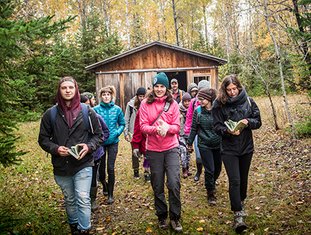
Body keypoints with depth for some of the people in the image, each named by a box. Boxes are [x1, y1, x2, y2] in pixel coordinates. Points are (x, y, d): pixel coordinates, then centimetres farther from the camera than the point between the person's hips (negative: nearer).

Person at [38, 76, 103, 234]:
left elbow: (98, 134, 4)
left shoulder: (87, 111, -3)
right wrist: (55, 148, -13)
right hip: (61, 166, 2)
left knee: (83, 199, -8)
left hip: (83, 164, -2)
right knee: (69, 200, 18)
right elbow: (43, 139, 5)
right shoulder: (51, 114, -1)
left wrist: (89, 146, -15)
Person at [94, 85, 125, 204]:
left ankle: (110, 194, 13)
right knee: (101, 167, 11)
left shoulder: (117, 109, -3)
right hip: (100, 142, 0)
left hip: (113, 142, 0)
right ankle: (104, 185, 43)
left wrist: (117, 132, -11)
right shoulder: (96, 109, -6)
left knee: (110, 168, -2)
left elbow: (122, 124, 5)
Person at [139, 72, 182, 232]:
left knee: (174, 184, -6)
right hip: (153, 150, 0)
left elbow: (177, 127, -1)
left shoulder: (173, 104, 1)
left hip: (171, 148, 0)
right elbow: (143, 126, -7)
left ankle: (175, 217, 13)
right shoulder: (145, 104, -1)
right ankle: (161, 217, 29)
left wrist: (167, 128, -22)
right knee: (157, 186, 10)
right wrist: (156, 129, -26)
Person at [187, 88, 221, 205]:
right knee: (209, 169, -2)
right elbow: (194, 128, 4)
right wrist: (190, 142, 8)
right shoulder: (198, 111, -4)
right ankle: (210, 194, 14)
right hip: (204, 145, -1)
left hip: (218, 144, 2)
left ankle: (212, 183, 46)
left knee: (218, 168, 16)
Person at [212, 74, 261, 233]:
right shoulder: (219, 104, -8)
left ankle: (241, 201, 44)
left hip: (246, 147, 3)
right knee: (234, 180, -8)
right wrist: (228, 131, -25)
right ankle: (238, 214, -1)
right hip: (229, 149, -3)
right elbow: (217, 126, -7)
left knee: (243, 178, 18)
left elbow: (258, 122, 2)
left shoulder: (248, 101, -2)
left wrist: (248, 121, -18)